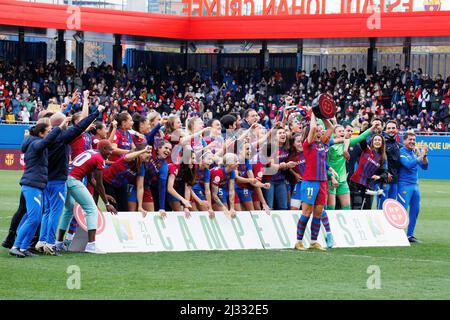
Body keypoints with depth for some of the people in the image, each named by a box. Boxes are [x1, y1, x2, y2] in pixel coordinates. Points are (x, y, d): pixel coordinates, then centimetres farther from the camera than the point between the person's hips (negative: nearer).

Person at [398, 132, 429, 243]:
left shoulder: (416, 152, 12)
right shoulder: (401, 152, -8)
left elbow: (424, 167, 8)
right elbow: (409, 164, -22)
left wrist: (424, 155, -7)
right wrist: (421, 155, -19)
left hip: (415, 185, 7)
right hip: (404, 185, -7)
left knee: (415, 210, 8)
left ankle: (410, 235, 15)